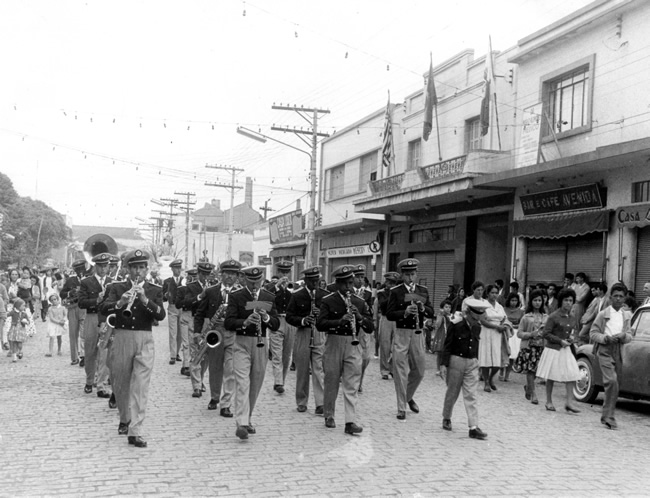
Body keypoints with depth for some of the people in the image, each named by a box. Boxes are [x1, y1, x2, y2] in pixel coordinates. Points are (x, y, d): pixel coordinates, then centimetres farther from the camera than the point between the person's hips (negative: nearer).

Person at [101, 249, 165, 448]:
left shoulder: (155, 290, 6)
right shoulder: (117, 288, 6)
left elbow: (161, 315, -9)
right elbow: (104, 309, -10)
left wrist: (145, 299, -23)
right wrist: (120, 302, -29)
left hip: (145, 341, -1)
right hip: (121, 338, 1)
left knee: (140, 386, -7)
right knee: (120, 384, 14)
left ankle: (135, 432, -6)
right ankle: (125, 419, 39)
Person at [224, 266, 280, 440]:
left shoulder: (269, 298, 9)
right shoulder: (235, 297, -1)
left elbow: (276, 325, 4)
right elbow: (228, 323, -9)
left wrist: (266, 317, -16)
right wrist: (245, 322, -26)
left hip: (261, 345, 4)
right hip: (241, 344, -4)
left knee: (255, 385, 11)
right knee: (242, 383, -14)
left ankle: (247, 419, 28)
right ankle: (241, 424, -19)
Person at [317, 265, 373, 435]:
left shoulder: (360, 303, 7)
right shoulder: (328, 301, -1)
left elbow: (370, 328, 4)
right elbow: (320, 324, -12)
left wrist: (359, 317, -15)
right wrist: (339, 321, -25)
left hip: (353, 345, 2)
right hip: (333, 344, -2)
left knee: (352, 385, -4)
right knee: (331, 382, 9)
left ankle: (350, 422, -4)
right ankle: (329, 416, 27)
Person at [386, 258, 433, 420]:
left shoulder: (423, 291, 9)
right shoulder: (395, 291, -3)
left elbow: (431, 312, 7)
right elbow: (389, 314, -9)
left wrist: (423, 308, -14)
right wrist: (405, 312, -24)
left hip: (418, 334, 4)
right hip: (401, 334, -4)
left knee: (419, 371, 13)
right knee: (400, 371, -1)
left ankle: (409, 397, 38)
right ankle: (401, 408, 8)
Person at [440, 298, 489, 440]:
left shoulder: (477, 327, 5)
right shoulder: (456, 325, -11)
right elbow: (447, 345, -9)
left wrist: (475, 362, 17)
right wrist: (443, 364, -13)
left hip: (472, 363, 4)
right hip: (456, 361, -4)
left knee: (471, 396, 0)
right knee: (452, 393, 9)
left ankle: (474, 427, -3)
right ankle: (446, 419, 30)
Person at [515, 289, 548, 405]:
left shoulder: (546, 317, 8)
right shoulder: (526, 317, 3)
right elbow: (519, 333, 2)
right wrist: (531, 334, -12)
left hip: (541, 347, 2)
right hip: (528, 346, -2)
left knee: (536, 370, 1)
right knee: (530, 370, -6)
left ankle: (528, 387, 29)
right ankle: (533, 394, 4)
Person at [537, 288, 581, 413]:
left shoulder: (572, 318, 7)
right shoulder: (554, 316, -12)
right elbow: (545, 334, -12)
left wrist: (570, 339, 3)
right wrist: (560, 341, -16)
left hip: (566, 350, 6)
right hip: (553, 349, -5)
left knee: (572, 375, -5)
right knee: (551, 377, 4)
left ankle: (569, 402, -1)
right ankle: (549, 402, 17)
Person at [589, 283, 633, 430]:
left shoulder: (627, 316, 13)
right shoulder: (603, 314, 1)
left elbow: (629, 336, 10)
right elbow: (593, 334, -1)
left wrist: (623, 336, -13)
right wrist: (605, 338, -18)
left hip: (619, 352, 5)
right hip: (605, 351, -5)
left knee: (615, 385, 8)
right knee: (611, 381, -20)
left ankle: (606, 416, 23)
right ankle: (609, 417, -17)